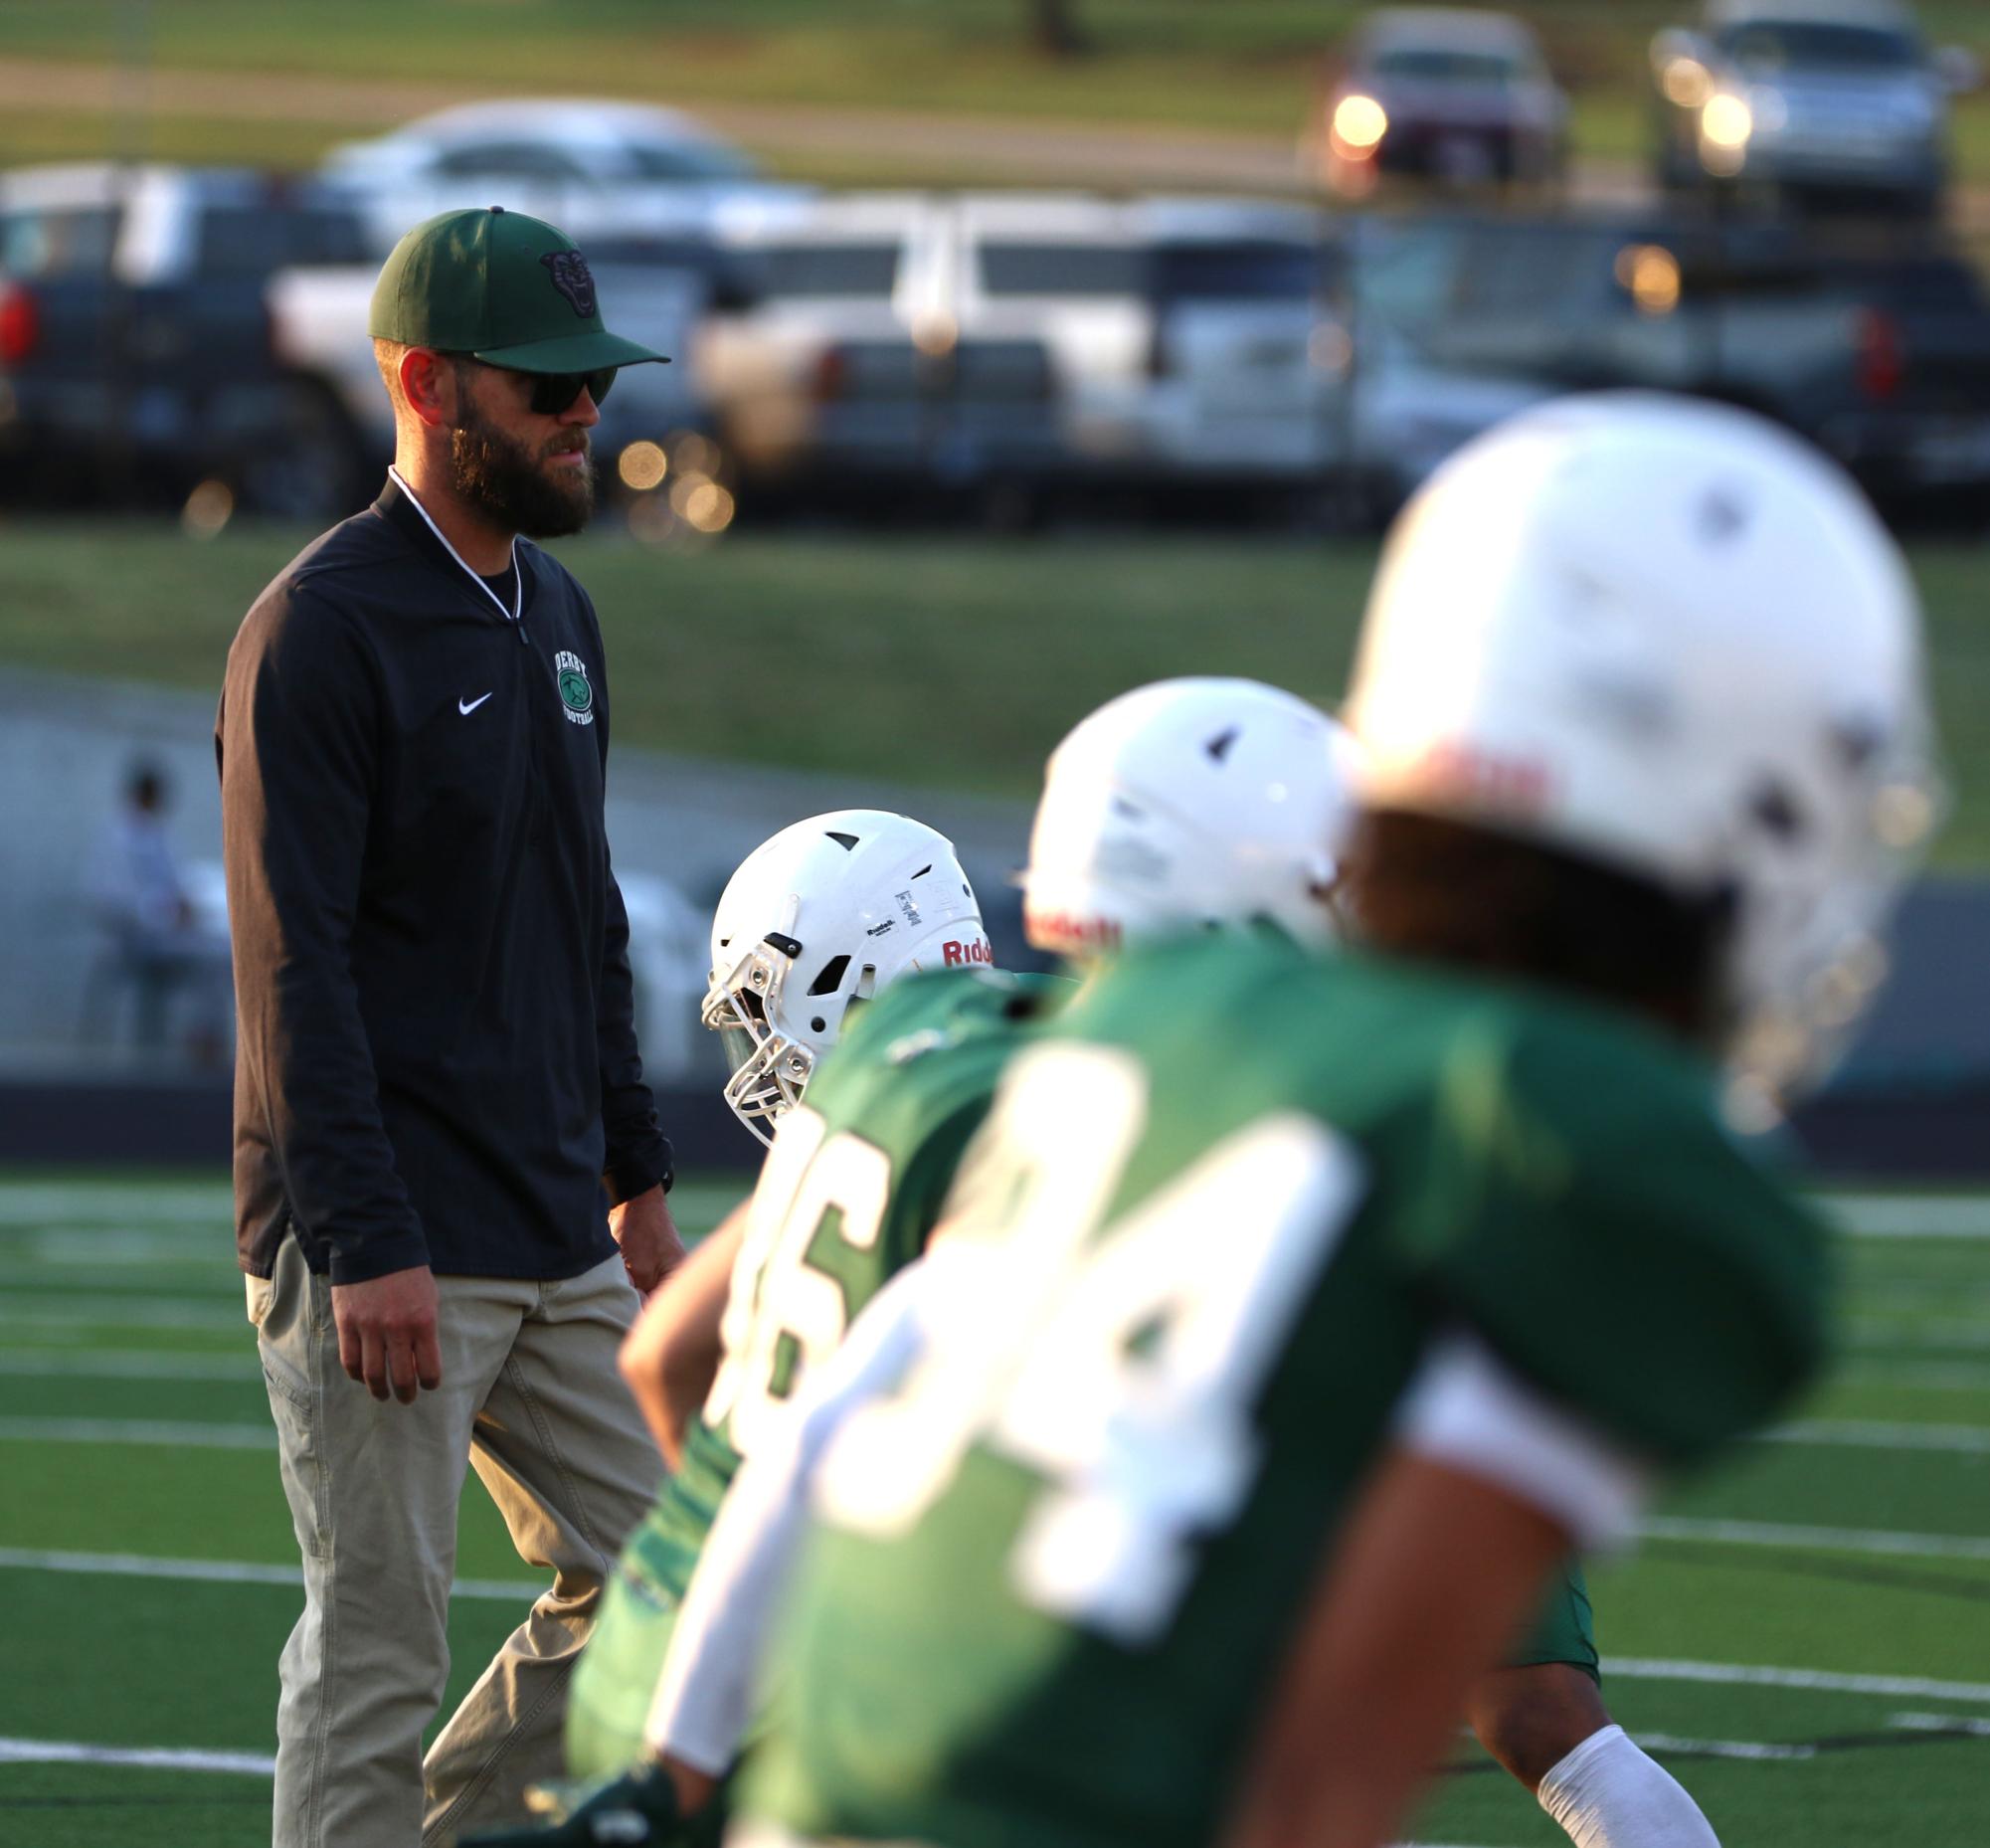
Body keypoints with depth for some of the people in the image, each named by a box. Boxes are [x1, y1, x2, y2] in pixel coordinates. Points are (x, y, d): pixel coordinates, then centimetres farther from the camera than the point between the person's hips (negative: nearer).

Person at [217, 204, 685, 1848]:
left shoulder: (556, 614, 14)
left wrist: (635, 1172, 20)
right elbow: (296, 963, -17)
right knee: (380, 1639, -4)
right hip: (384, 1244, -8)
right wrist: (368, 1249, -21)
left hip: (555, 1243, 8)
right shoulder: (323, 630, -13)